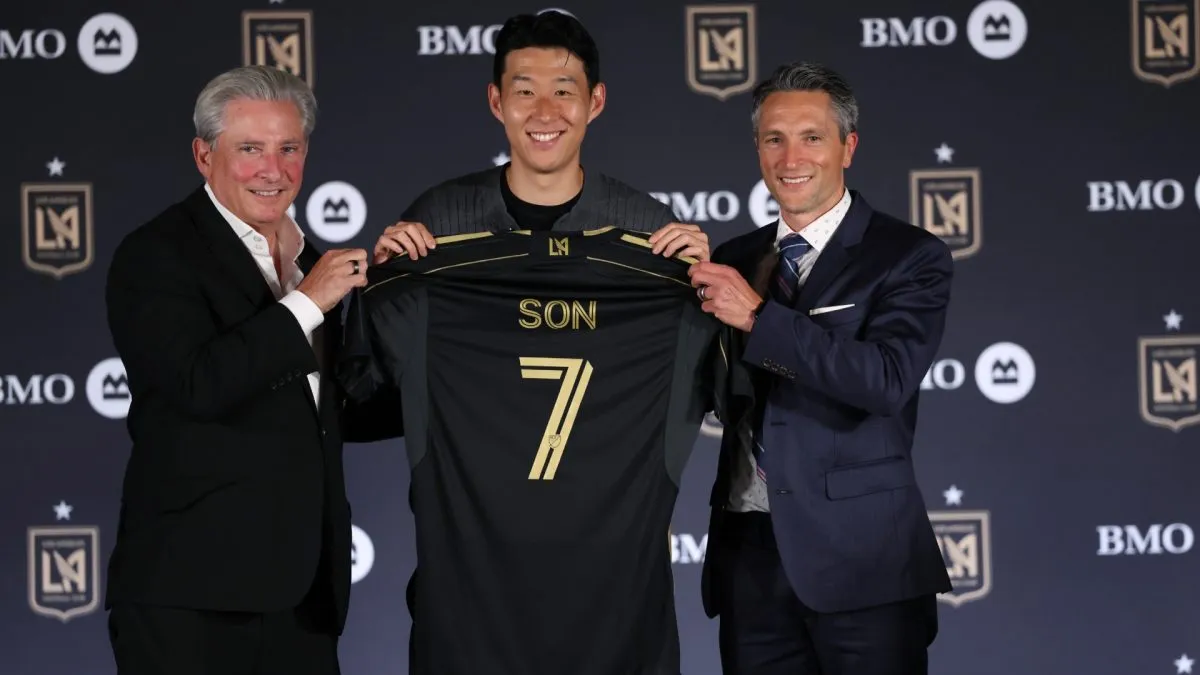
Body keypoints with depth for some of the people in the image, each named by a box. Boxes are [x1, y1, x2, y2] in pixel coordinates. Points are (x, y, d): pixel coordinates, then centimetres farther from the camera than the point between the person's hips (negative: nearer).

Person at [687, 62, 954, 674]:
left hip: (860, 559, -5)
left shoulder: (909, 256, -3)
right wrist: (690, 275, -2)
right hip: (750, 556, 5)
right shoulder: (736, 258, 13)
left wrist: (758, 316, -21)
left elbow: (888, 379, -18)